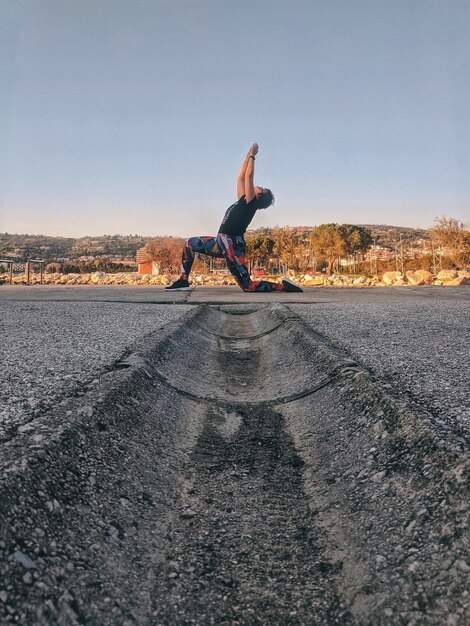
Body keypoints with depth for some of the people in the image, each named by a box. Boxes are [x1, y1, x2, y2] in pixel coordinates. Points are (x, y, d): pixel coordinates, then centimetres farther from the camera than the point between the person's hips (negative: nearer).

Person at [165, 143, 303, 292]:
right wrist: (248, 156, 24)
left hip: (232, 246, -9)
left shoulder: (251, 202, -4)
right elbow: (241, 178, 24)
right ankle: (183, 281, 8)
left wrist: (252, 156, 3)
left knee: (248, 286, -12)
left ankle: (283, 286, -1)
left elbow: (248, 176, -8)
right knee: (189, 243, 13)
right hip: (222, 243, 9)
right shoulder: (243, 201, 19)